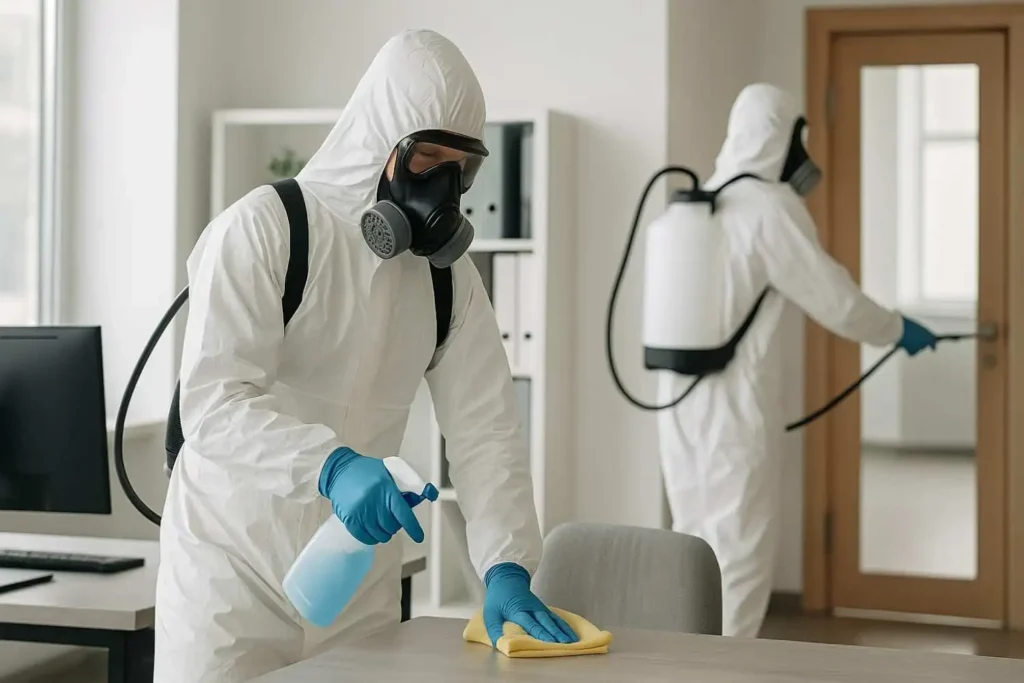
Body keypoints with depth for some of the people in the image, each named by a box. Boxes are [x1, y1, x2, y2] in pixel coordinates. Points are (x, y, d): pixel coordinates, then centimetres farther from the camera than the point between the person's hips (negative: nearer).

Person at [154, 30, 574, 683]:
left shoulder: (449, 273, 5)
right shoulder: (261, 230, -13)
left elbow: (486, 427, -2)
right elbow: (213, 402, -22)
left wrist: (507, 568, -15)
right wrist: (331, 466, -39)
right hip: (237, 568, -5)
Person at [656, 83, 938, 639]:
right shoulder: (770, 208, -11)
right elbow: (835, 301, -9)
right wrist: (898, 330, 6)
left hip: (680, 397, 8)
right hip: (735, 403, -8)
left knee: (695, 542, 16)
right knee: (740, 550, -1)